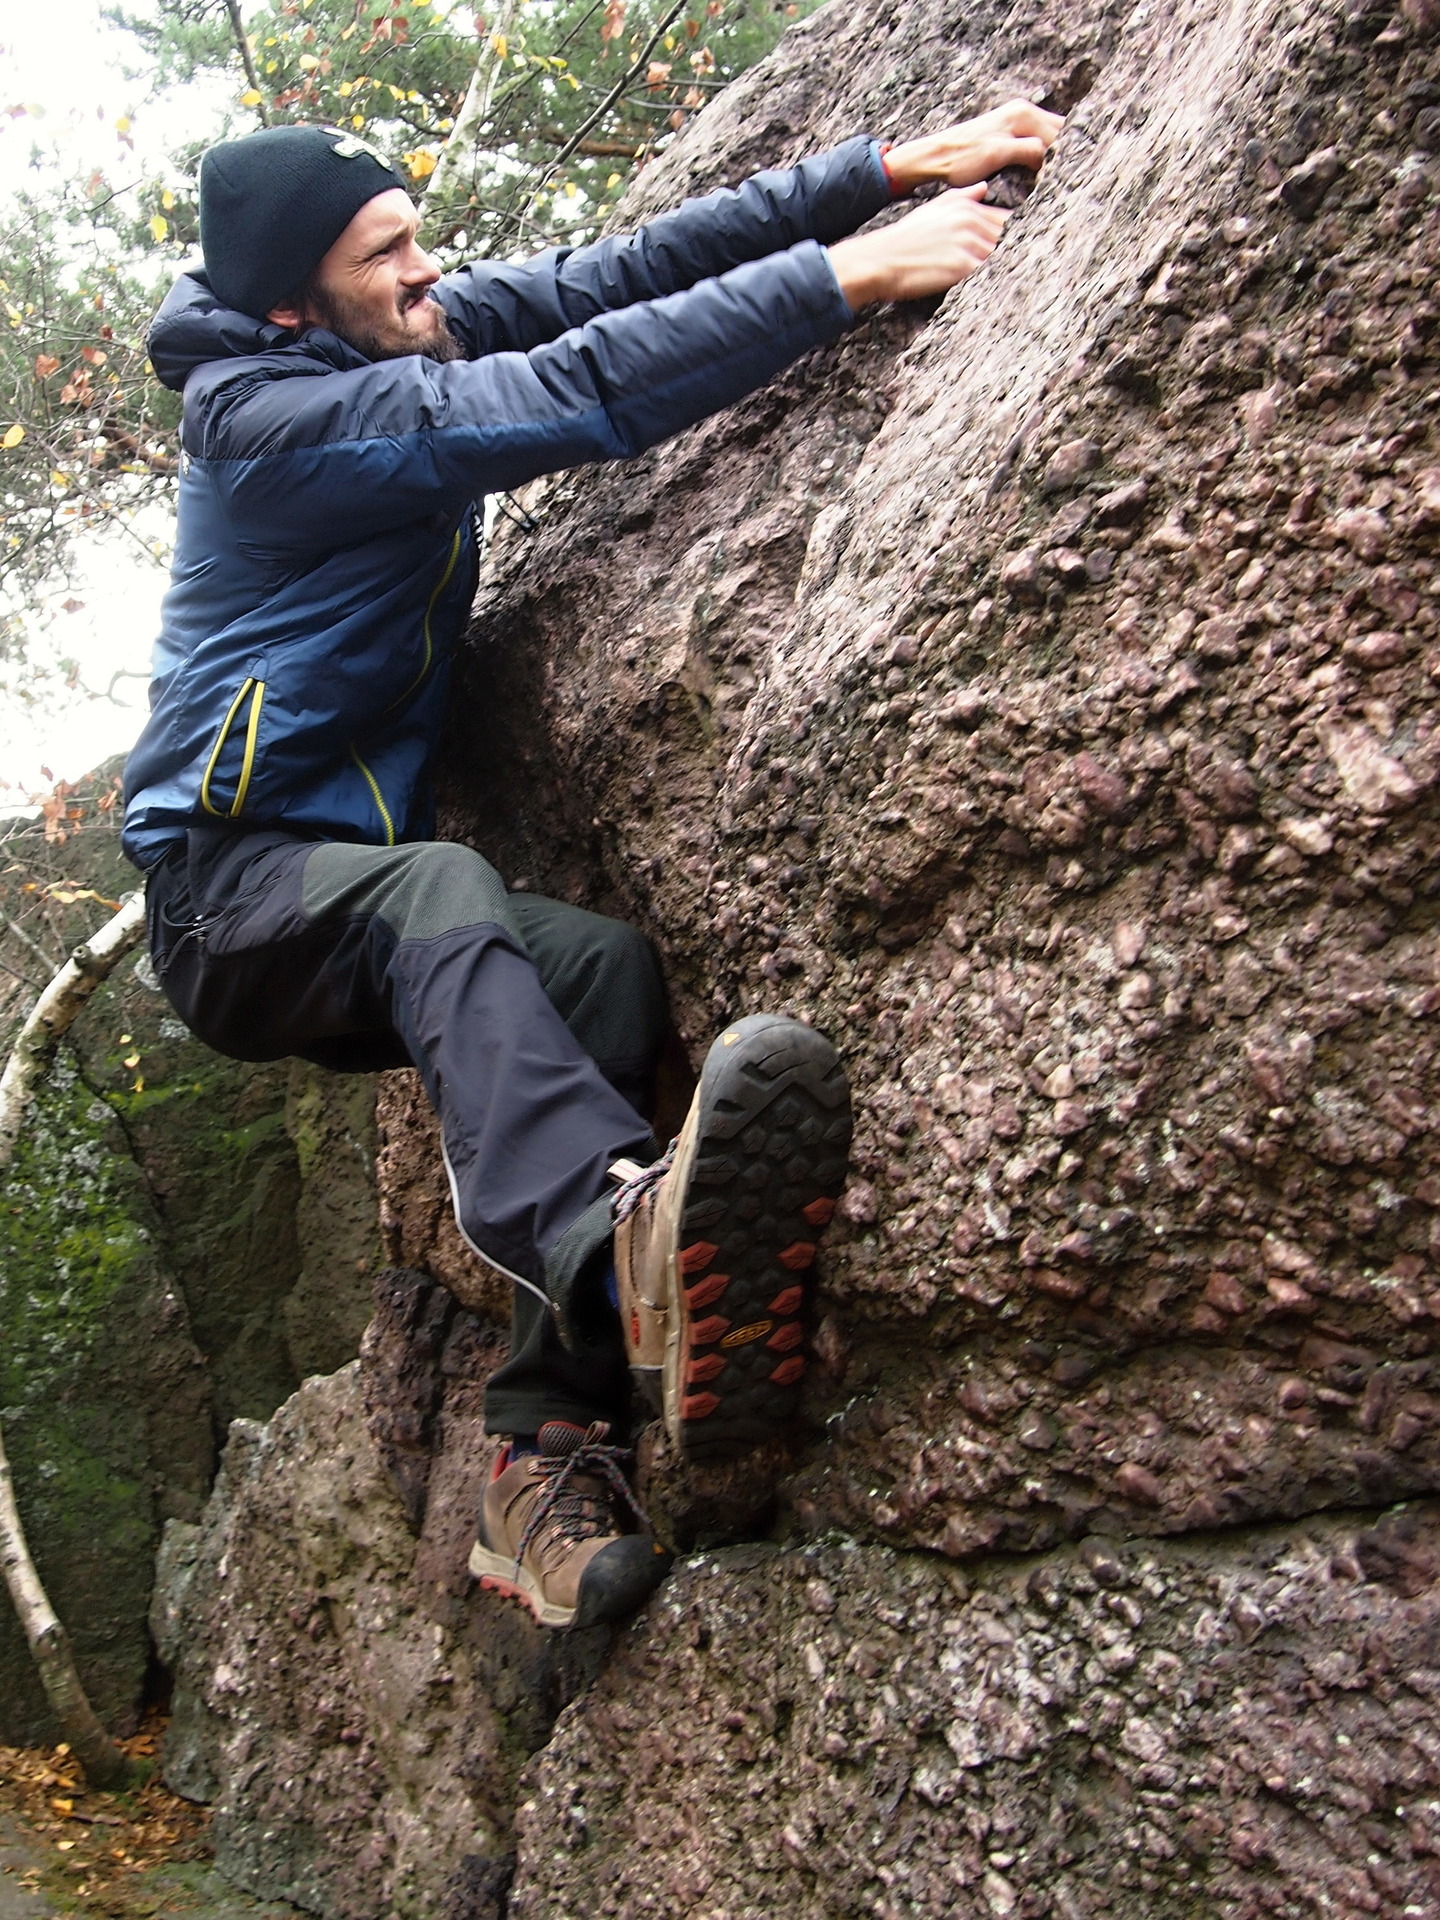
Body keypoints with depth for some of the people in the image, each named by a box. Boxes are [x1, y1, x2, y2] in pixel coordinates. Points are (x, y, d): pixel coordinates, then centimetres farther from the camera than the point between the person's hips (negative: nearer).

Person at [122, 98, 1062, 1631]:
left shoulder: (416, 332, 7)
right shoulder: (261, 413, -16)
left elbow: (627, 268, -2)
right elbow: (576, 395, -27)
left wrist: (896, 169, -8)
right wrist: (846, 276, -27)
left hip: (356, 901, 6)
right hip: (229, 885, -6)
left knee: (608, 969, -24)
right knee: (437, 888, -39)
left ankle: (544, 1450, -31)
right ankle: (630, 1245, -67)